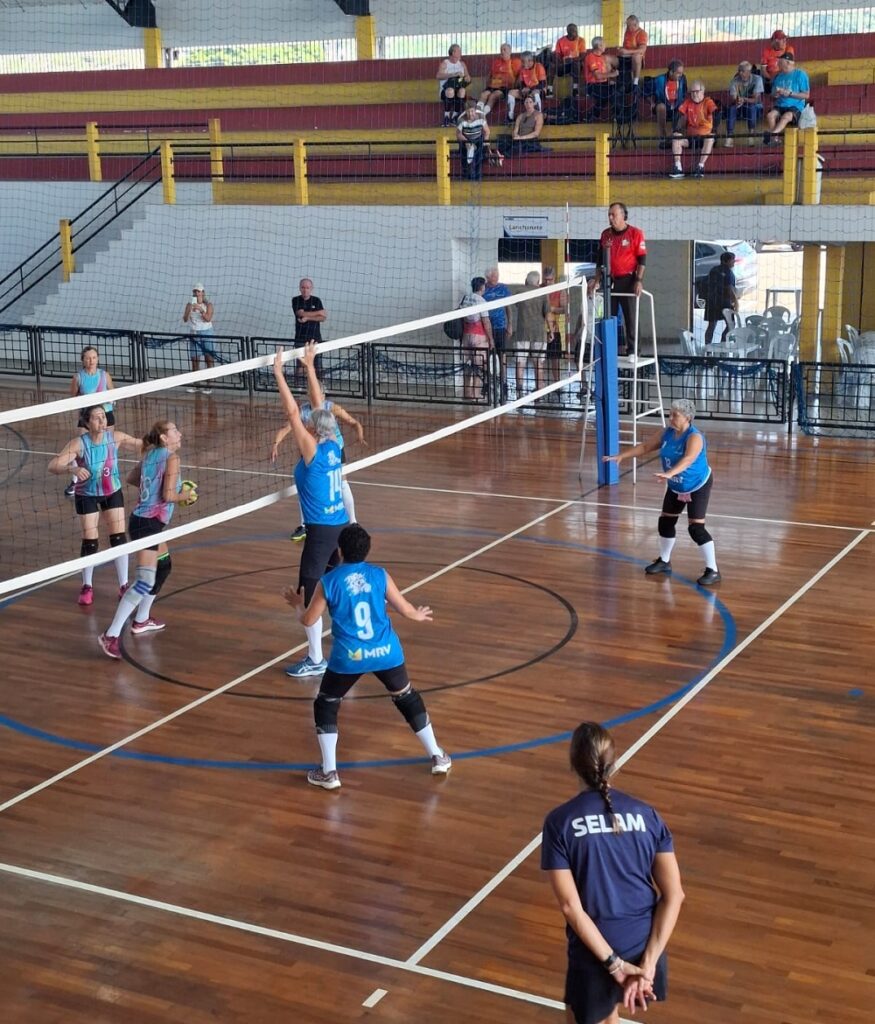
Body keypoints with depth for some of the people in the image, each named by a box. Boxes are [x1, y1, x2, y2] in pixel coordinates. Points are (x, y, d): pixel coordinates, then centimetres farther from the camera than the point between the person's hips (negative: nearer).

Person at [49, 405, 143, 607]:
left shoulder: (115, 437, -16)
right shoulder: (79, 443, -24)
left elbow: (143, 446, -7)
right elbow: (53, 466, -30)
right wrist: (72, 469, -48)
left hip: (112, 493, 2)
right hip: (87, 496, -2)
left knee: (119, 538, 0)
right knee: (89, 542, -1)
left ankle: (124, 585, 13)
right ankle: (87, 587, 19)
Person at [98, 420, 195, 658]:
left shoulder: (151, 455, 12)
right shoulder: (171, 458, -11)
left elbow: (131, 478, 24)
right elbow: (168, 496, -16)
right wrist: (185, 495, 3)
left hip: (144, 519, 10)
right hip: (148, 523, -10)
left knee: (164, 566, 27)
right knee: (145, 581, -15)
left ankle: (142, 620, 34)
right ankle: (111, 635, -21)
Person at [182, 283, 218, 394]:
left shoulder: (208, 304, -3)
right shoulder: (189, 304, 4)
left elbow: (208, 318, -16)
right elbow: (185, 319, -3)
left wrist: (200, 309, -28)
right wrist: (189, 308, -18)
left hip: (206, 333, -3)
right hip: (193, 334, 3)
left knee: (209, 359, -3)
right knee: (194, 359, 2)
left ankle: (208, 384, 0)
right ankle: (195, 383, 7)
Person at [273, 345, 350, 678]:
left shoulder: (312, 451, -15)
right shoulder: (333, 446, 2)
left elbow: (292, 411, -18)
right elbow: (320, 407, 11)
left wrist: (278, 372, -14)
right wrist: (310, 367, 14)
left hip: (321, 531, -8)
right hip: (341, 526, 8)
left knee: (309, 594, -1)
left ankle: (315, 660, 2)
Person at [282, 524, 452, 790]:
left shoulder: (328, 582, -6)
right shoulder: (380, 575, -1)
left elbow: (308, 621, 2)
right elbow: (405, 609, 6)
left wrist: (297, 604, 24)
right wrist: (418, 615, 29)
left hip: (349, 658, -2)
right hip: (386, 652, 2)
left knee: (325, 706, 18)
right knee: (408, 699, 22)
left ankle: (329, 773, 15)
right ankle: (438, 758, 28)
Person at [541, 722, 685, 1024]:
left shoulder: (559, 822, -11)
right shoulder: (646, 815, -2)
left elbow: (571, 906, -15)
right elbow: (674, 895, -7)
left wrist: (614, 964, -12)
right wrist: (648, 962, -9)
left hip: (595, 953, -4)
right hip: (647, 947, 4)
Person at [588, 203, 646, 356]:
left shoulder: (635, 233, -6)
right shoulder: (605, 234, 10)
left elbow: (642, 259, -7)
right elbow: (600, 259, 17)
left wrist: (639, 280, -14)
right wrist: (596, 280, 12)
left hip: (627, 281, -5)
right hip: (609, 281, 5)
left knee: (630, 317, 0)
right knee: (609, 316, 7)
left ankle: (632, 348, 5)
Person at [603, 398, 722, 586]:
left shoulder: (694, 437, -30)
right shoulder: (668, 433, -7)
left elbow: (688, 459, -47)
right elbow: (645, 446, 2)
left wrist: (670, 473, -62)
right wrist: (622, 456, -5)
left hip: (698, 487, -8)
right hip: (675, 487, 8)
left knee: (696, 528, -15)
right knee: (665, 522, 14)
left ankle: (713, 571, -8)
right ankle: (664, 562, 34)